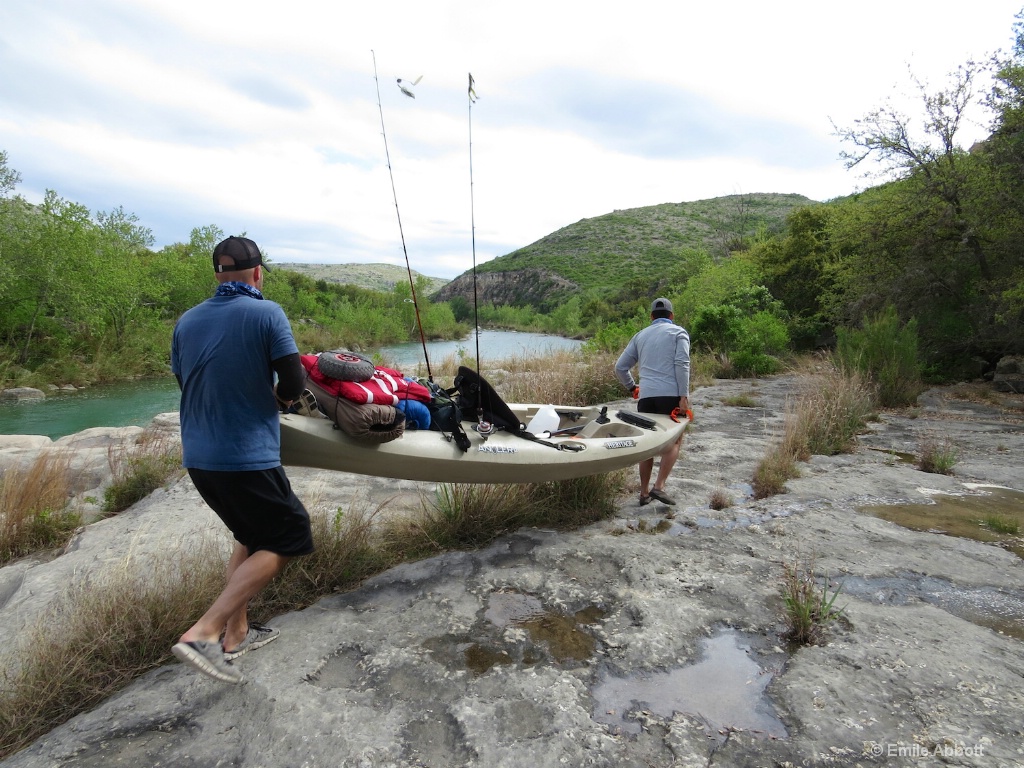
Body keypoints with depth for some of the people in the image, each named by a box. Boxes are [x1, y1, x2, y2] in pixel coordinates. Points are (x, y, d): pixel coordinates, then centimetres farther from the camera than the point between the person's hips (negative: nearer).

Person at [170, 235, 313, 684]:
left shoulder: (187, 321, 6)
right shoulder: (266, 313, -11)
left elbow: (184, 382, 14)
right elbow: (294, 381, -11)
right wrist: (280, 399, 10)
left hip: (198, 457, 7)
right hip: (247, 458, -7)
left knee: (251, 535, 24)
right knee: (288, 538, 7)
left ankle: (236, 634, 29)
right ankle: (203, 633, -2)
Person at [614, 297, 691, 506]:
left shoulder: (640, 336, 20)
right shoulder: (679, 332, 9)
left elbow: (620, 367, 16)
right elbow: (682, 364, -7)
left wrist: (632, 387, 29)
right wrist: (684, 395, -11)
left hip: (646, 395, 4)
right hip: (670, 394, -3)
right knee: (674, 440, 7)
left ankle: (644, 493, 15)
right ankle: (659, 486, -6)